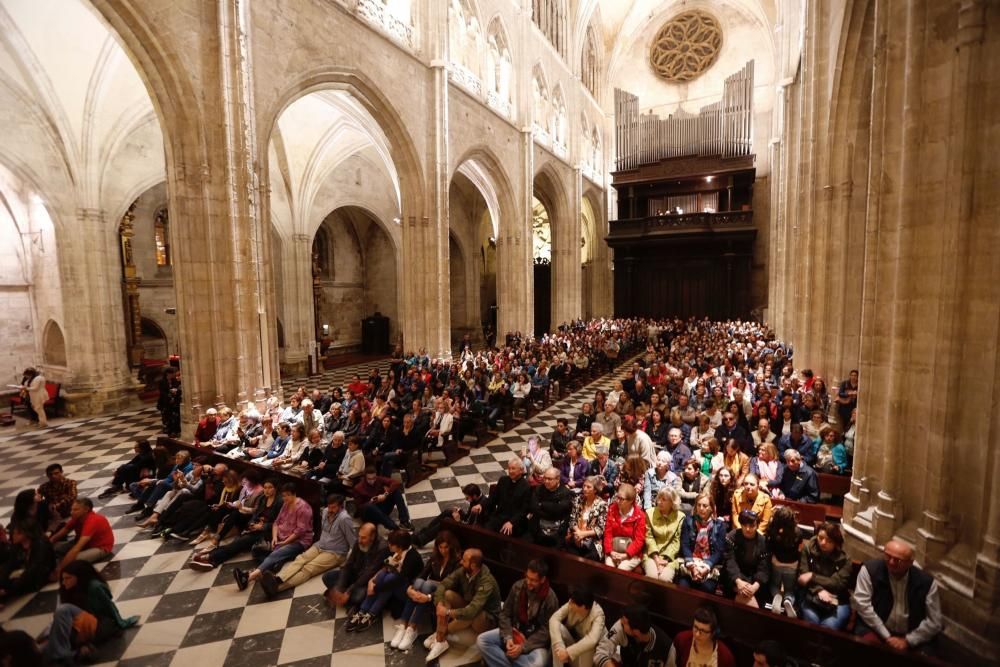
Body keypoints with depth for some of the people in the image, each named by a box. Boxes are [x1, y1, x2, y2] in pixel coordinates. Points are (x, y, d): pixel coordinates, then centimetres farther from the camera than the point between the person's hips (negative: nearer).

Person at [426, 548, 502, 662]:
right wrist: (439, 604, -30)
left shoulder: (487, 582, -34)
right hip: (469, 606, 6)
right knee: (447, 594, -15)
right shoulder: (463, 571, -14)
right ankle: (441, 641, -18)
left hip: (487, 619, -6)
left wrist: (448, 612, -32)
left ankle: (439, 635, -12)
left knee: (471, 614, -37)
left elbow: (471, 611, -41)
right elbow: (444, 585, -14)